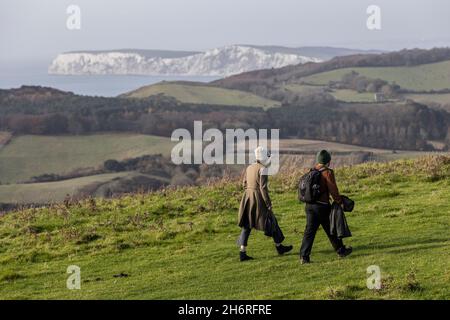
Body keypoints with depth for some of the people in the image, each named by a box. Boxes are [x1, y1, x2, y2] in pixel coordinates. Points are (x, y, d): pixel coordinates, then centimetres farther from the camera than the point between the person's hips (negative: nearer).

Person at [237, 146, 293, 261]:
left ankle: (242, 253, -2)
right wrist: (269, 204, -13)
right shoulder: (262, 169, -14)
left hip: (247, 198, 7)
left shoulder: (249, 168, 10)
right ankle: (279, 247, 26)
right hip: (259, 199, -7)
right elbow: (263, 187, -18)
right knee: (271, 221, 12)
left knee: (246, 226, 6)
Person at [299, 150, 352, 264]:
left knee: (309, 231, 4)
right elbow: (333, 190, -13)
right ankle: (341, 251, 26)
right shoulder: (327, 172, -12)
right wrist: (339, 202, -1)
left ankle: (304, 256, -4)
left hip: (310, 205, 5)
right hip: (322, 206, -5)